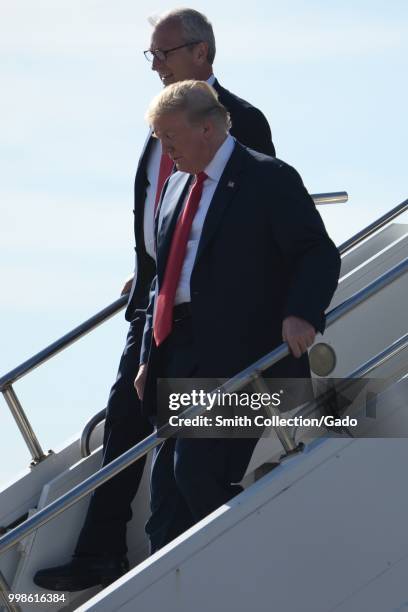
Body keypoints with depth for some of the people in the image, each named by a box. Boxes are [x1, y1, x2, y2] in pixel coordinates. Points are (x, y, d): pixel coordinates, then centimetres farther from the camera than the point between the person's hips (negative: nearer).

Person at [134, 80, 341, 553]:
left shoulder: (269, 179, -5)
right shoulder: (178, 184, 18)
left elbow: (320, 255, -10)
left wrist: (301, 313, -27)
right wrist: (149, 356, 16)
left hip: (238, 355, -8)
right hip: (178, 351, 8)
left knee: (198, 472, -15)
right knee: (167, 480, 5)